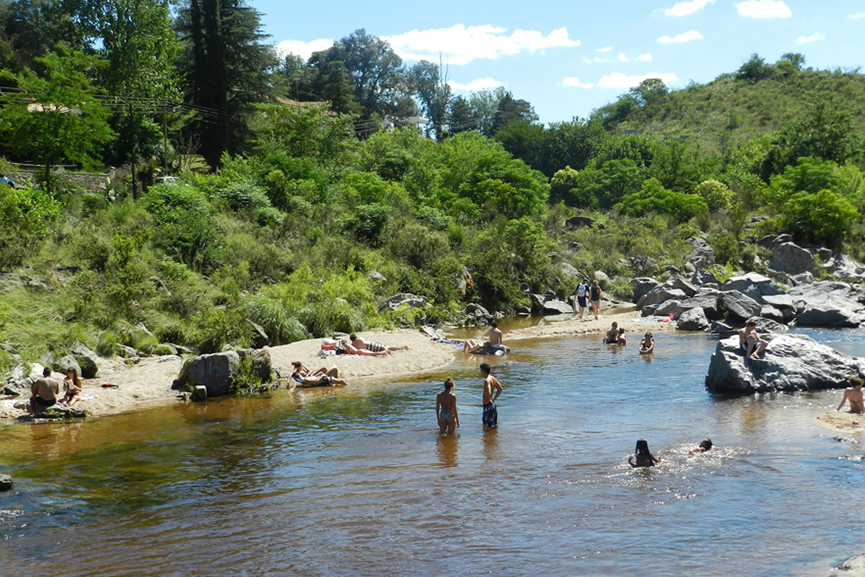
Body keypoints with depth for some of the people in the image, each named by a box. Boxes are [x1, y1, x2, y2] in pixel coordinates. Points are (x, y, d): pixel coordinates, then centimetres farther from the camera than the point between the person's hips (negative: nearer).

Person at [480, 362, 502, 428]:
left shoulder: (487, 380, -21)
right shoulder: (493, 378, 6)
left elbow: (488, 393, -35)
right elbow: (500, 389, 16)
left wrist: (489, 400, -18)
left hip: (488, 404, -9)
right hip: (493, 403, 9)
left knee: (489, 425, -1)